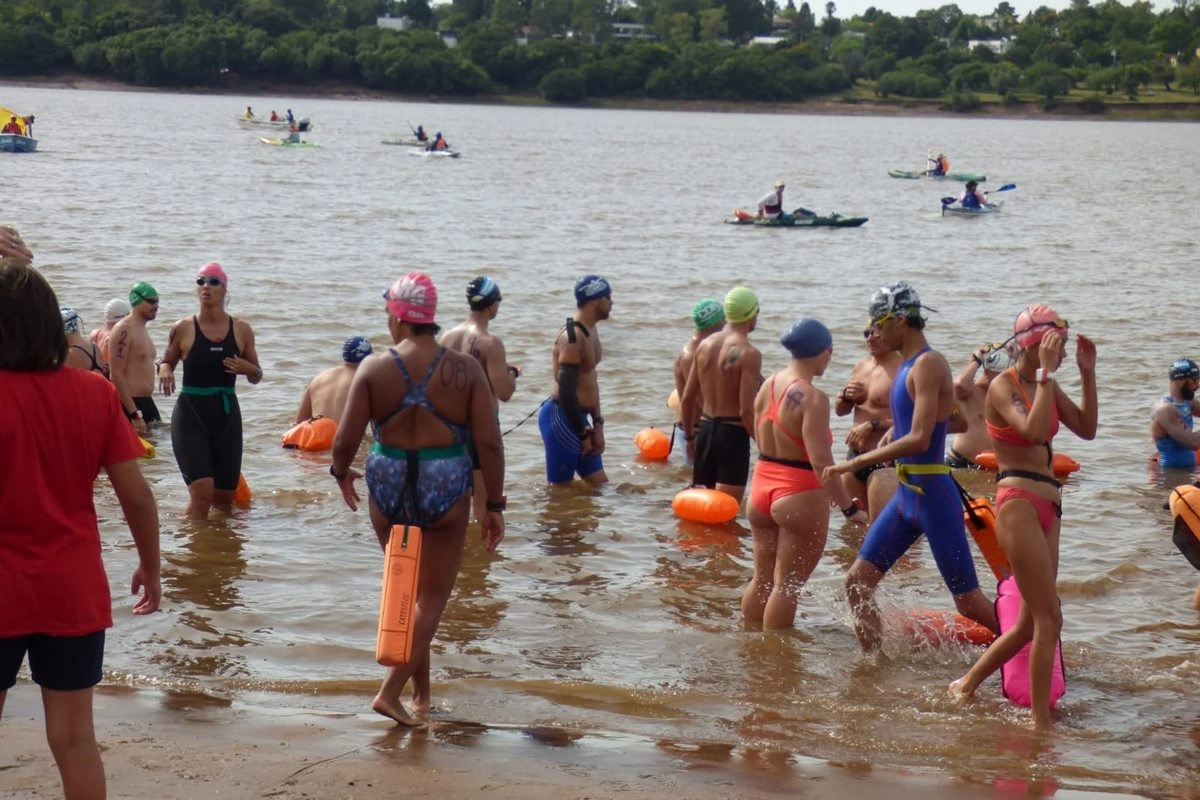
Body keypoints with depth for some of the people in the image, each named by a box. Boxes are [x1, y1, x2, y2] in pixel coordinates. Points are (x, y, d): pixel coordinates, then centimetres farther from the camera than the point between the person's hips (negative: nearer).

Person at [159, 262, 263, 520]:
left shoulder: (241, 330, 4)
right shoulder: (183, 329, -2)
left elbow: (256, 377, 11)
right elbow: (167, 362, 10)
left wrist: (247, 368, -12)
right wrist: (164, 370, -13)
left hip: (227, 414, 3)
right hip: (190, 414, -3)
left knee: (224, 497, 10)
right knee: (202, 490, -18)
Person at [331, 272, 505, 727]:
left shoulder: (374, 369, -7)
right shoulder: (466, 371, -7)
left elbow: (346, 441, -7)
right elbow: (489, 443, -10)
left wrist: (340, 472, 14)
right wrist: (495, 505, 0)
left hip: (388, 489, 2)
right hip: (445, 491, -1)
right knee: (433, 596, 9)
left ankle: (422, 693, 27)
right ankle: (391, 691, -3)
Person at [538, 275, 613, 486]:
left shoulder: (591, 331, 12)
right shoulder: (572, 337, -19)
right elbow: (566, 391, -22)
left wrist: (597, 425, 13)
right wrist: (583, 434, -14)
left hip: (579, 417, 10)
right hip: (561, 418, -10)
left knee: (600, 485, 11)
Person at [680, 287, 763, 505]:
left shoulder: (705, 345, 6)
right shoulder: (749, 354, -14)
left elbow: (686, 399, 11)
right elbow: (746, 411, -19)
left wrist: (689, 436, 24)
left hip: (705, 431, 7)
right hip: (733, 435, -7)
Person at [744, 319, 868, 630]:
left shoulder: (768, 386, 5)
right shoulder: (813, 398, -19)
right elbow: (821, 462, -23)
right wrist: (850, 508, -20)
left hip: (761, 487, 8)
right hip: (799, 496, -7)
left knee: (762, 579, 18)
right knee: (787, 586, 1)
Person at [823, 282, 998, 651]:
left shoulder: (928, 364, -16)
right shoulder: (908, 364, 12)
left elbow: (919, 439, -25)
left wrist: (856, 462, -21)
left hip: (933, 496, -9)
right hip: (905, 493, 9)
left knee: (968, 602, -2)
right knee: (858, 580, 7)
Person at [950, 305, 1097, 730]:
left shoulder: (1046, 385, 15)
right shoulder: (1002, 386, -10)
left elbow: (1086, 428, 11)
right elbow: (1032, 430, -27)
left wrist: (1087, 374, 5)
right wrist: (1046, 372, -22)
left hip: (1048, 505, 9)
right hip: (1018, 503, -9)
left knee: (1031, 622, 14)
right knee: (1049, 619, -10)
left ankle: (965, 685, 28)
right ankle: (1042, 722, -4)